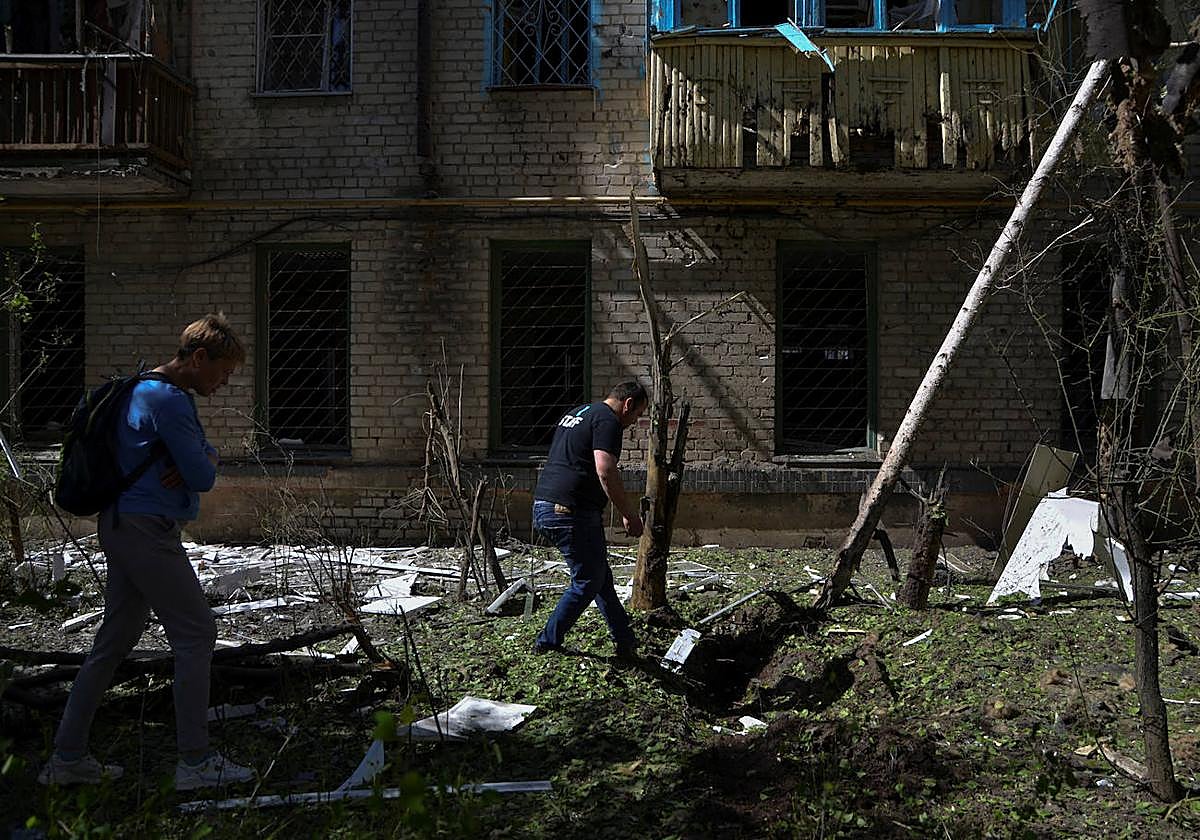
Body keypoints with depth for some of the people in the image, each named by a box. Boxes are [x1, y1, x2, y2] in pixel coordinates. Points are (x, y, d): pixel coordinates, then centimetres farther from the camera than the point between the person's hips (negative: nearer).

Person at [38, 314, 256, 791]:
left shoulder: (148, 390, 18)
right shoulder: (169, 401, -15)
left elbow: (204, 455, 22)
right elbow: (203, 477, -17)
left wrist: (201, 460, -1)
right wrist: (204, 465, 6)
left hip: (123, 530, 11)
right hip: (148, 531, -11)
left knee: (115, 641, 13)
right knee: (195, 634, -6)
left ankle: (67, 757, 18)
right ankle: (195, 761, -4)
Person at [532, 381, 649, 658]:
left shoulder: (576, 414, 22)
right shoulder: (608, 420, -9)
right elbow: (605, 472, -22)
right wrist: (629, 515, -15)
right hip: (571, 512, -10)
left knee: (600, 576, 16)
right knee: (587, 582, 3)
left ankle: (625, 642, 22)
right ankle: (547, 643, 9)